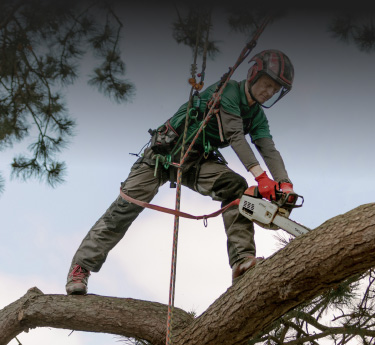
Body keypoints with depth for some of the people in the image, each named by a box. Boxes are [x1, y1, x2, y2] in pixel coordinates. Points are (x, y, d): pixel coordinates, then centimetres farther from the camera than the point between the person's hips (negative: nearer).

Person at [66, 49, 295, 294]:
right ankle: (80, 268, -5)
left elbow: (269, 150, -9)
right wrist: (261, 177, -39)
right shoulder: (227, 91, -18)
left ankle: (242, 260, -30)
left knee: (235, 187, -21)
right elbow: (234, 135, -29)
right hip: (165, 152, -6)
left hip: (198, 161, 6)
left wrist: (285, 184, -28)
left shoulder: (257, 116, 4)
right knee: (127, 205, -12)